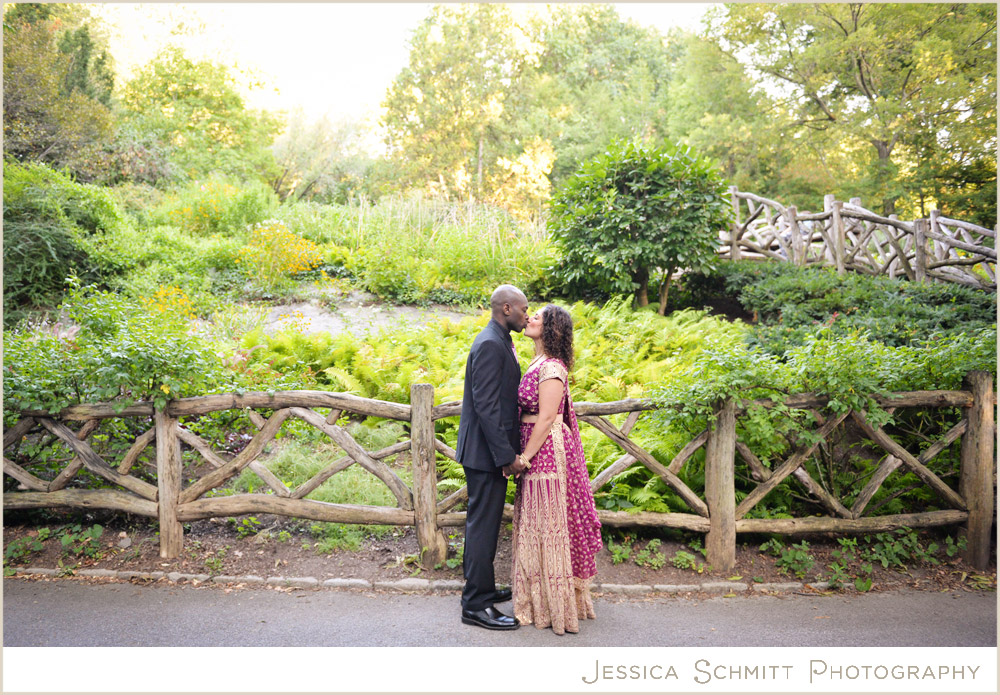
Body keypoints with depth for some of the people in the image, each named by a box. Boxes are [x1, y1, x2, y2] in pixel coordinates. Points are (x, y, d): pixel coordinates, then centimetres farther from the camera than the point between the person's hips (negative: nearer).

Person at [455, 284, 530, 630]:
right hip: (486, 452, -10)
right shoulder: (490, 345, -18)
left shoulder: (500, 342, 14)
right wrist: (506, 456, -22)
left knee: (484, 523, 19)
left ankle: (480, 588, 33)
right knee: (483, 525, -2)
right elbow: (485, 405, -24)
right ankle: (477, 605, 9)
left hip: (493, 451, 10)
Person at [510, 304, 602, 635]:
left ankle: (556, 605, 14)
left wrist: (525, 456, -16)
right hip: (539, 449, 9)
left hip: (547, 451, -9)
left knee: (548, 524, 1)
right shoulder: (539, 363, 11)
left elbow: (546, 419, -19)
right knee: (537, 523, 16)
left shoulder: (551, 368, -17)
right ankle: (541, 598, 30)